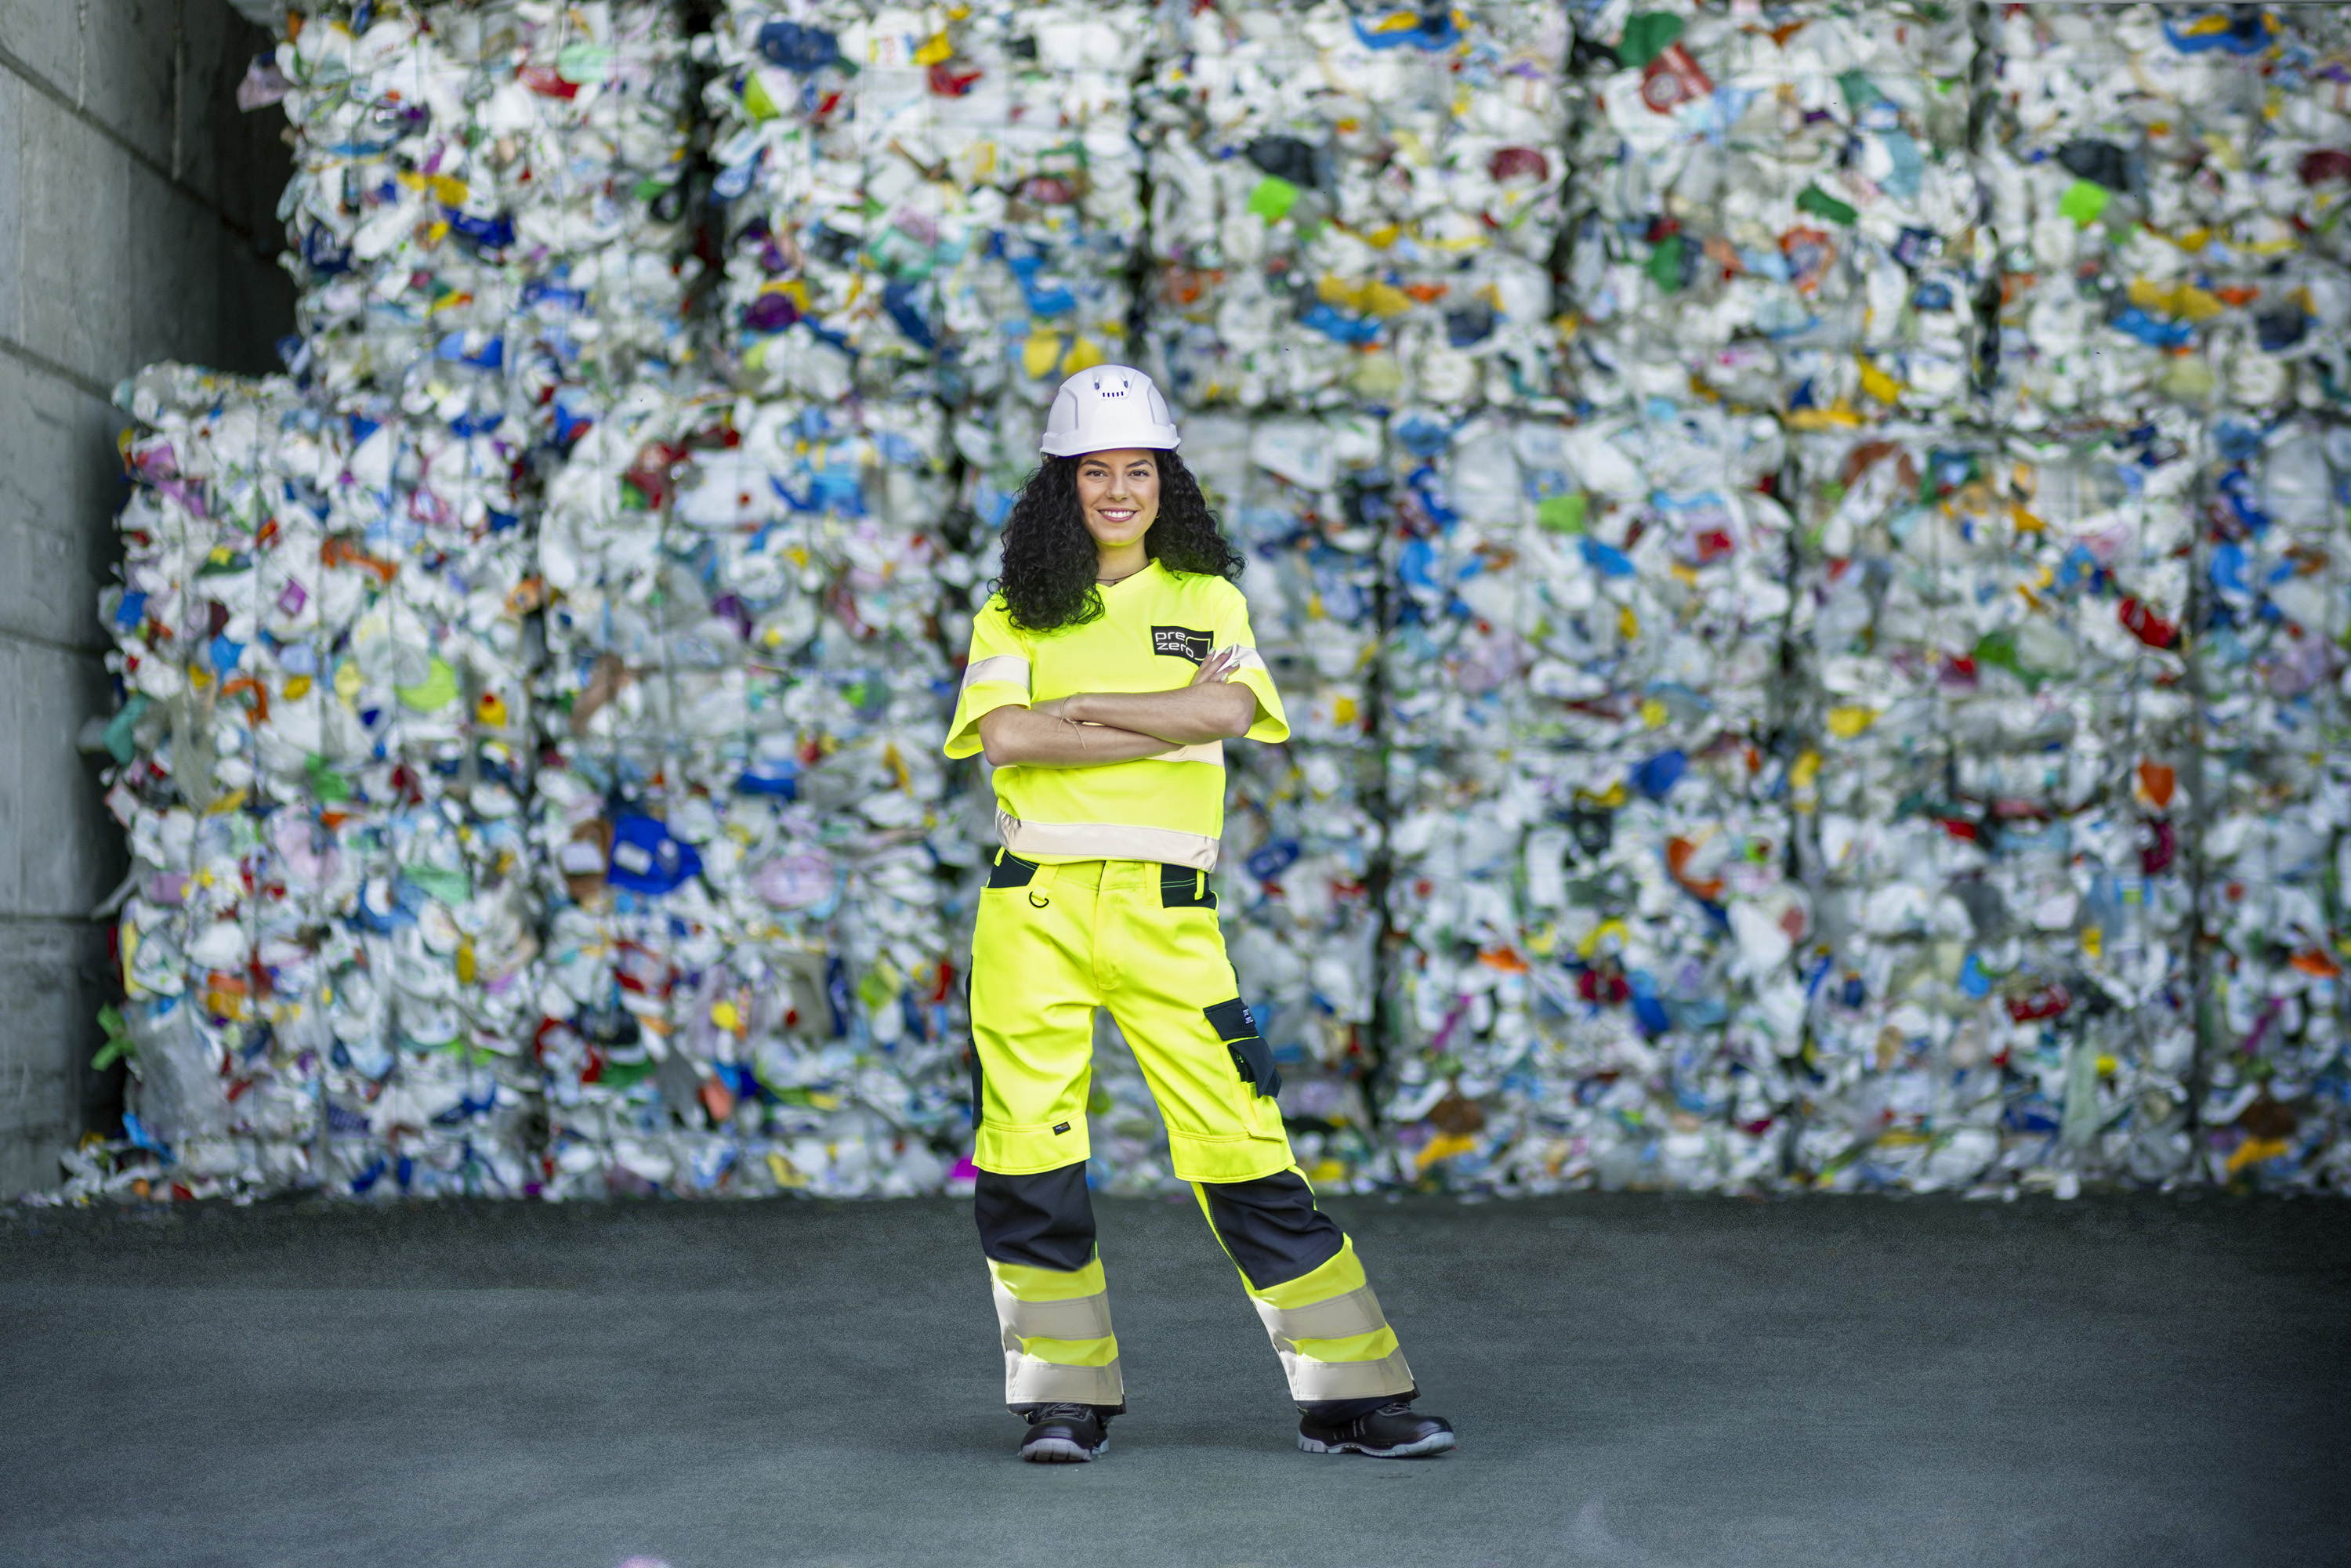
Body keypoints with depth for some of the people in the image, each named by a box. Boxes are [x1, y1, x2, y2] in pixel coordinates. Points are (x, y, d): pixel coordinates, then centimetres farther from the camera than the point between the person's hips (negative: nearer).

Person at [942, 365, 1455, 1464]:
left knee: (1243, 1148, -5)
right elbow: (1005, 737, -9)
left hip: (1164, 910, -1)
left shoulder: (1206, 600, 12)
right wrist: (1171, 720, -9)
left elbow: (1229, 709, -8)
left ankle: (1351, 1397, 2)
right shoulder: (1015, 616, 10)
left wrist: (1082, 705, -7)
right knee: (1029, 1153, 0)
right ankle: (1067, 1398, 14)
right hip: (1035, 907, 1)